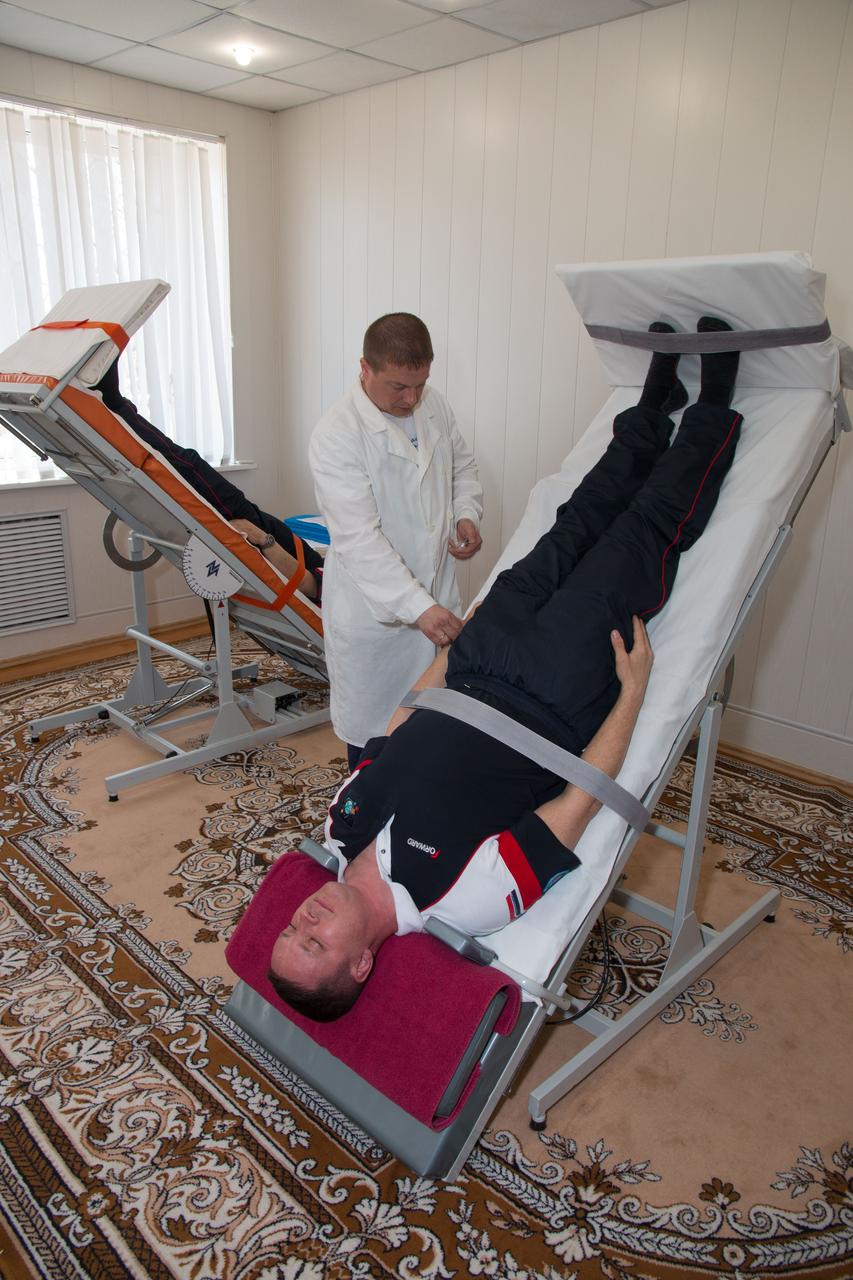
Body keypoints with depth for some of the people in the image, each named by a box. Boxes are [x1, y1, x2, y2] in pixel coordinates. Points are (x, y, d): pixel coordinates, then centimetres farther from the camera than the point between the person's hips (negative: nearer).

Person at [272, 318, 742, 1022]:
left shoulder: (343, 827, -12)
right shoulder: (465, 903, -28)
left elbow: (400, 724, 2)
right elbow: (581, 801, -24)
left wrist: (452, 647, 12)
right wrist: (634, 688, -17)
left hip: (474, 677, 4)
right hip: (556, 703, -4)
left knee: (567, 539, 9)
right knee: (643, 540, -4)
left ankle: (655, 408, 34)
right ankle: (712, 406, 21)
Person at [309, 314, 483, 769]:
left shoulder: (434, 404, 2)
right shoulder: (335, 435, -20)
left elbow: (462, 464, 20)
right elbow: (358, 539, -26)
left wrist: (467, 513, -1)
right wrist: (417, 607, -33)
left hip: (437, 596, 6)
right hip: (373, 609, -6)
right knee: (372, 726, 9)